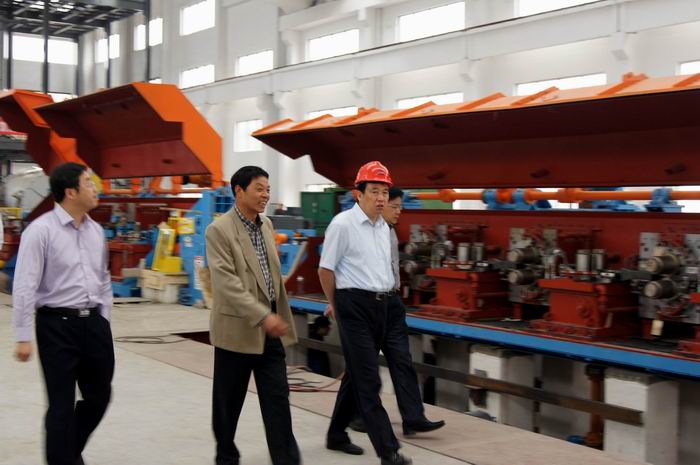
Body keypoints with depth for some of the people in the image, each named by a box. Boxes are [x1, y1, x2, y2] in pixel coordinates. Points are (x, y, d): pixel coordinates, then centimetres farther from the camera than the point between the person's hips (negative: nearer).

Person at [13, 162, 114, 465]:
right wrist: (24, 337, -14)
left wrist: (103, 320, 12)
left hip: (94, 322, 7)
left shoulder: (96, 231, 9)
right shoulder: (41, 230, -11)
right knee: (62, 405, 2)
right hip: (57, 325, -6)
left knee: (99, 396, 16)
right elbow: (25, 286, -13)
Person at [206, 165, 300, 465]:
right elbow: (226, 282, -21)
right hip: (237, 329, -5)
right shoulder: (219, 230, -12)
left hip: (270, 328, 5)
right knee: (229, 402, 10)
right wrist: (262, 316, -27)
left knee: (278, 399, 2)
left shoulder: (266, 225, 10)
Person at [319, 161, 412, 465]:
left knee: (357, 374, 15)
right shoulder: (343, 224, -10)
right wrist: (336, 304, 6)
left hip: (381, 305, 8)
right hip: (354, 306, -8)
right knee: (368, 380, -8)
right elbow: (326, 269, -5)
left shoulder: (383, 227, 11)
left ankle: (336, 435, 29)